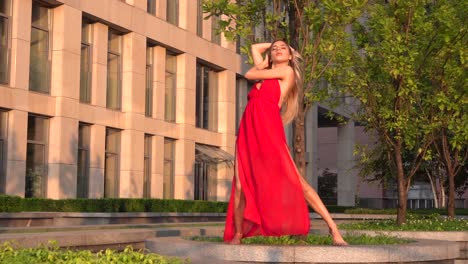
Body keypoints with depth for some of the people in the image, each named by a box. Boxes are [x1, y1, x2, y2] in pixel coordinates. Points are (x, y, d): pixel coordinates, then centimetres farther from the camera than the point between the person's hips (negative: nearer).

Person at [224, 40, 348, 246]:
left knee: (295, 181, -14)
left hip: (269, 130, -7)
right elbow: (254, 47, 38)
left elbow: (249, 74, 7)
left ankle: (332, 228, -13)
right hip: (248, 131, 7)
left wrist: (261, 66, 24)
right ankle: (236, 235, 10)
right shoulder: (266, 73, 25)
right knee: (240, 185, 0)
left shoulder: (287, 71, 7)